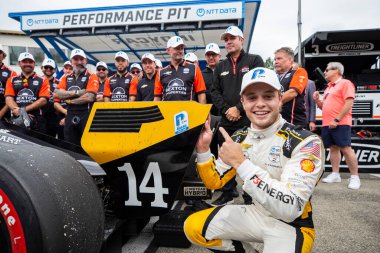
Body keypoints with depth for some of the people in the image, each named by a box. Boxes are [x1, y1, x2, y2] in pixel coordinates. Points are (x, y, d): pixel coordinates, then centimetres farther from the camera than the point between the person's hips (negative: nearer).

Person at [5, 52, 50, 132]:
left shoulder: (42, 81, 8)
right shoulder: (12, 80, 15)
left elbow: (43, 100, -4)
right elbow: (9, 99, 3)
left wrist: (24, 109, -14)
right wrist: (19, 112, -16)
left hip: (37, 121, -2)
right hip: (16, 120, 2)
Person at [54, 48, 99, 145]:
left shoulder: (91, 77, 0)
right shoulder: (66, 78, 16)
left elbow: (90, 97, -14)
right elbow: (57, 94, 1)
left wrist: (70, 100, -4)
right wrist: (77, 92, -10)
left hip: (86, 116, -5)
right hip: (70, 117, 5)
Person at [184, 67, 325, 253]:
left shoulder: (306, 142, -23)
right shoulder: (239, 138, -3)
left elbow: (291, 208, -33)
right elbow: (214, 182, 3)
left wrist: (241, 163, -34)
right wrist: (202, 150, -14)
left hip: (292, 225, -5)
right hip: (256, 214, 5)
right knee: (194, 227, -3)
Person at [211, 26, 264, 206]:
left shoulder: (255, 60, 3)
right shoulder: (220, 67, 18)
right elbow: (215, 91, 10)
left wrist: (239, 108, -13)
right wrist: (226, 110, -6)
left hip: (249, 120, -5)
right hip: (226, 120, 5)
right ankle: (228, 192, 27)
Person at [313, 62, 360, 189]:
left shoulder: (345, 83, -3)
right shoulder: (329, 87, 22)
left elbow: (349, 103, -14)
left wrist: (337, 119, -19)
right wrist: (317, 100, 7)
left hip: (340, 124, -8)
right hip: (327, 124, 8)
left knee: (346, 149, -9)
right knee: (333, 148, 9)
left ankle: (355, 177, -2)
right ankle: (335, 175, 14)